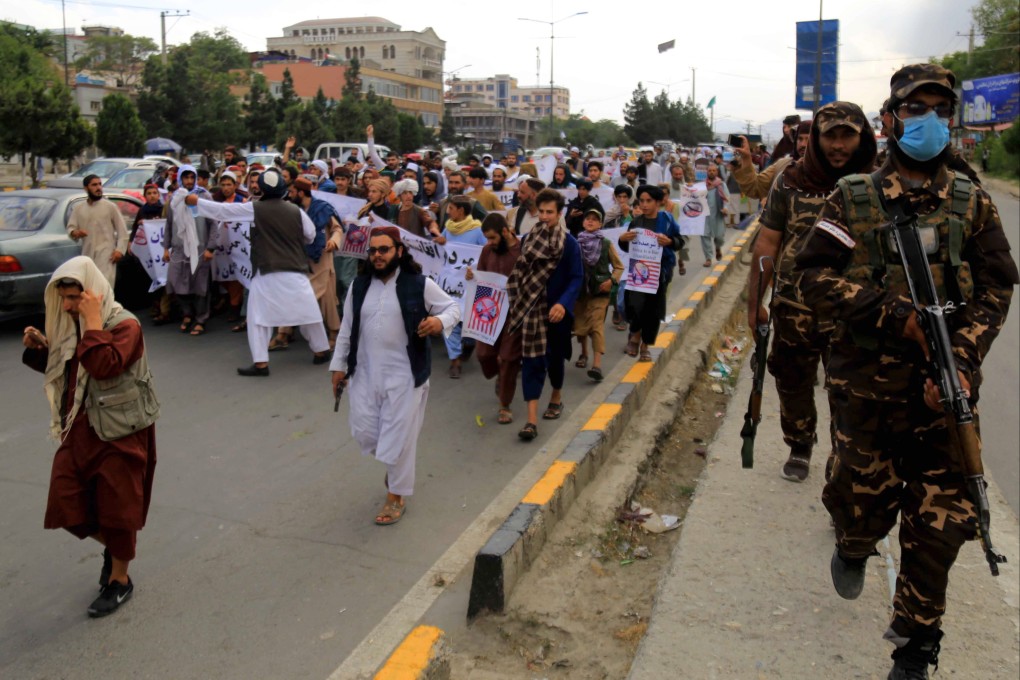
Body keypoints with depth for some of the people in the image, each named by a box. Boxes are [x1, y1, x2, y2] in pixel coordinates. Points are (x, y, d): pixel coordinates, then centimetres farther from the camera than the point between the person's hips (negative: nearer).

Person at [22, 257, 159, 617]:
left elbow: (105, 366, -30)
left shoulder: (124, 324, -14)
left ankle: (120, 580, 25)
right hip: (80, 429, 7)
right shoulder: (71, 325, 7)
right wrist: (40, 348, 1)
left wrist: (93, 323, -26)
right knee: (65, 506, 5)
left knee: (117, 508, 4)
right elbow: (57, 368, 20)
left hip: (120, 432, -7)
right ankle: (112, 546, 34)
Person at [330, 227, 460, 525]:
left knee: (399, 436, 1)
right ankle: (395, 464, 40)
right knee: (364, 432, 7)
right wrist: (339, 364, 11)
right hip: (365, 373, 4)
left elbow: (453, 307, -1)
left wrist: (441, 321, -23)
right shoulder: (359, 286, 5)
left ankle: (396, 496, 19)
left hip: (405, 375, -4)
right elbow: (347, 328, 12)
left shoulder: (420, 284, -8)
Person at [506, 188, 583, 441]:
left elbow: (577, 278, -11)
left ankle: (557, 397, 43)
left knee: (554, 356, 15)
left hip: (556, 310, -2)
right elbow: (519, 273, 8)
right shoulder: (528, 239, 2)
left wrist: (563, 304, -25)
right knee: (531, 360, -4)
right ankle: (532, 419, -5)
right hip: (530, 309, 2)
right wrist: (515, 302, 1)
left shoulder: (569, 243, -8)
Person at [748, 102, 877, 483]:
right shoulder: (790, 181, -2)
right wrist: (754, 302, -1)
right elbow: (767, 243, 1)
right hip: (793, 307, 1)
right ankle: (799, 449, 37)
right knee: (793, 384, 14)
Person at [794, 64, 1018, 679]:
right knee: (866, 495, 11)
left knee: (939, 519, 4)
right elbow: (816, 276, -6)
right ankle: (853, 550, 50)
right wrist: (892, 314, -18)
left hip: (941, 391, 2)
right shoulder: (853, 199, 0)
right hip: (867, 385, -1)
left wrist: (962, 362, -11)